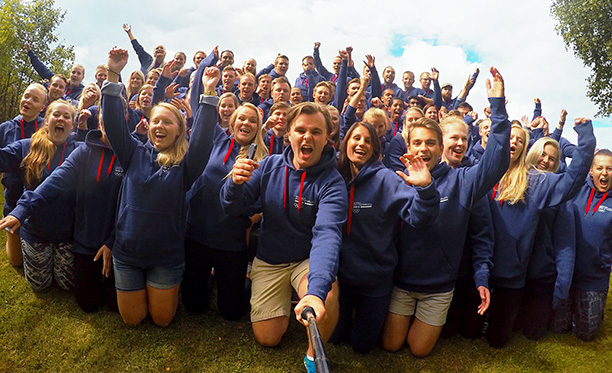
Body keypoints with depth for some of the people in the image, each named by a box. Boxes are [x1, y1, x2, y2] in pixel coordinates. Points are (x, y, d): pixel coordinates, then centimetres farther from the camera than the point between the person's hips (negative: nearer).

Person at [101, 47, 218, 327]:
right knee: (132, 319, 16)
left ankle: (173, 289, 43)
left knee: (162, 319, 14)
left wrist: (208, 92, -34)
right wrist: (113, 76, -23)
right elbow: (114, 123, -12)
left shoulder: (185, 163, -10)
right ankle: (139, 290, 46)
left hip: (167, 254, -2)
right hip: (127, 252, 2)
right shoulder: (135, 154, -2)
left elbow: (203, 135, -25)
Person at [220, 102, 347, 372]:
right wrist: (236, 183, -31)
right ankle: (283, 303, 37)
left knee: (327, 297, -34)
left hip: (309, 259, -2)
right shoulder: (270, 166, -10)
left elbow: (327, 235, -36)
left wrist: (316, 291, -53)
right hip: (269, 261, 3)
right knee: (267, 339, 4)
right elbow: (232, 208, -6)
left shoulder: (332, 183, -21)